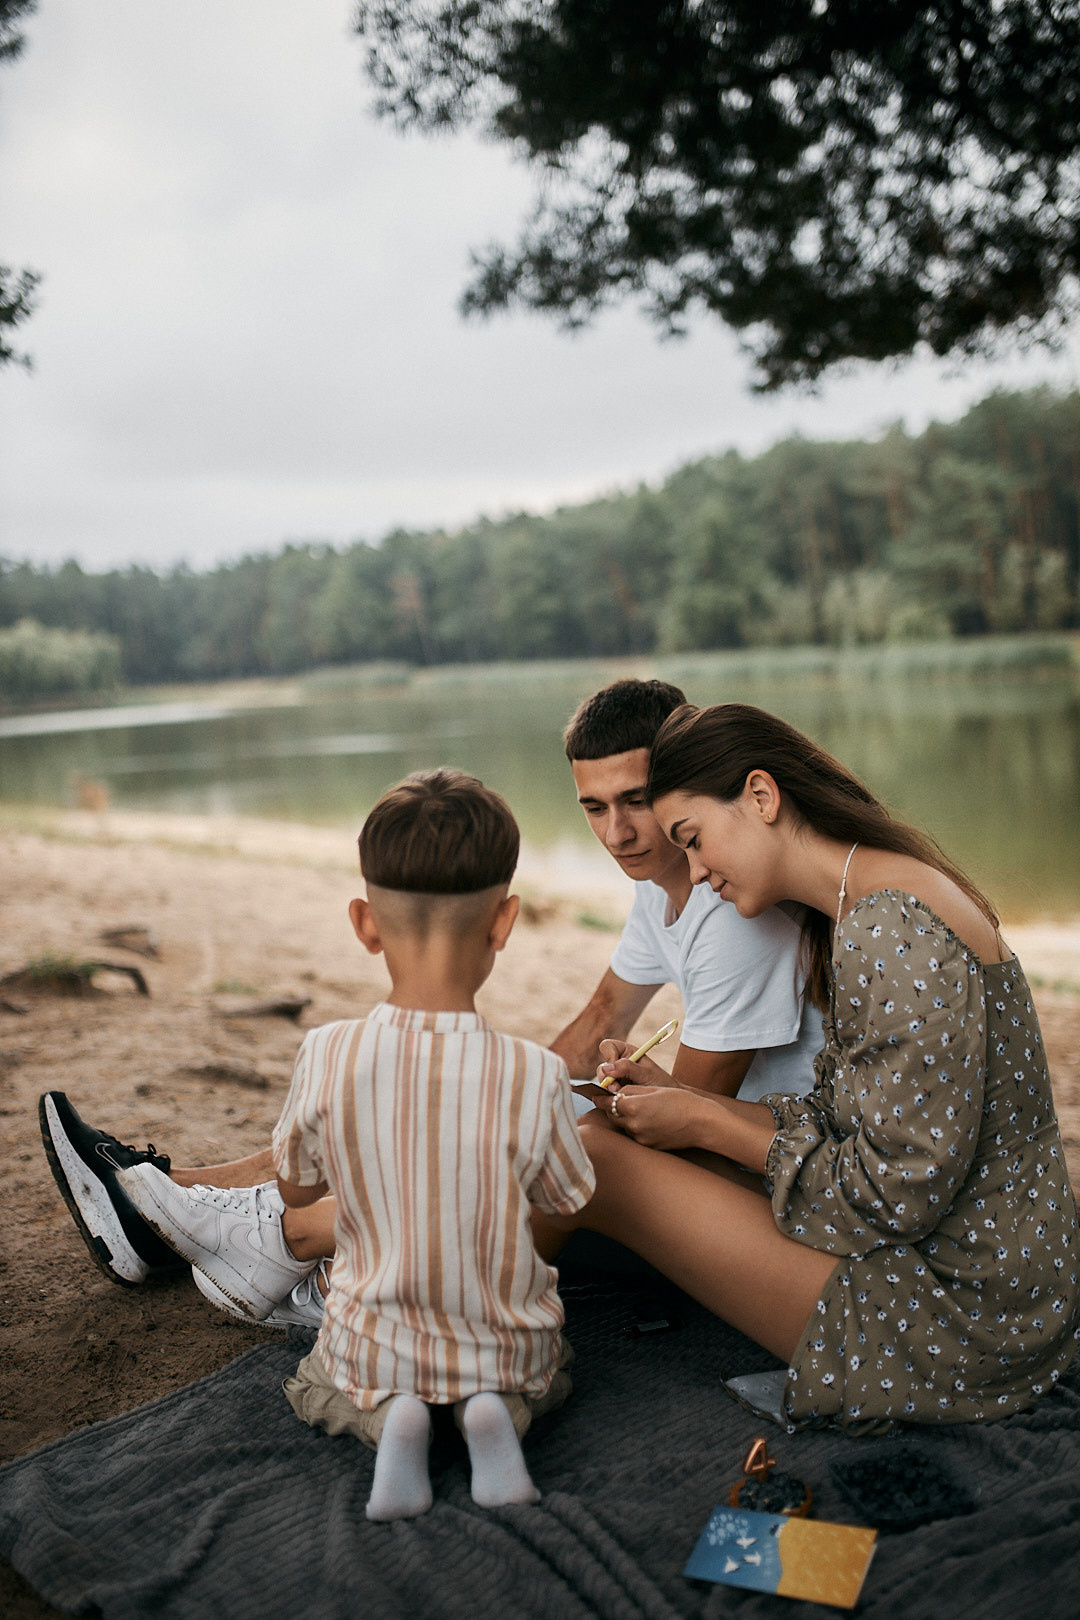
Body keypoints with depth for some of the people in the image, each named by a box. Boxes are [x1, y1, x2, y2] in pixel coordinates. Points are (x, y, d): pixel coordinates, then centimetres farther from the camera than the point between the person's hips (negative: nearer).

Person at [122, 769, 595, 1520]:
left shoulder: (327, 1056, -21)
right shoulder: (534, 1074, -24)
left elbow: (295, 1189, -4)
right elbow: (565, 1199, -5)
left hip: (374, 1350, 1)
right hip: (508, 1350, 0)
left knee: (314, 1388, 34)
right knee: (546, 1373, 35)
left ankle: (386, 1421, 2)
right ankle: (496, 1411, 2)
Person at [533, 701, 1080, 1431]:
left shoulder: (894, 928, -24)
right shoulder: (859, 911, 8)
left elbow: (903, 1195, -24)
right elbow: (839, 1120, 11)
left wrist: (708, 1123, -13)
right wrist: (681, 1100, 1)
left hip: (959, 1314, -9)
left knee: (591, 1153, -7)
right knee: (626, 1128, 10)